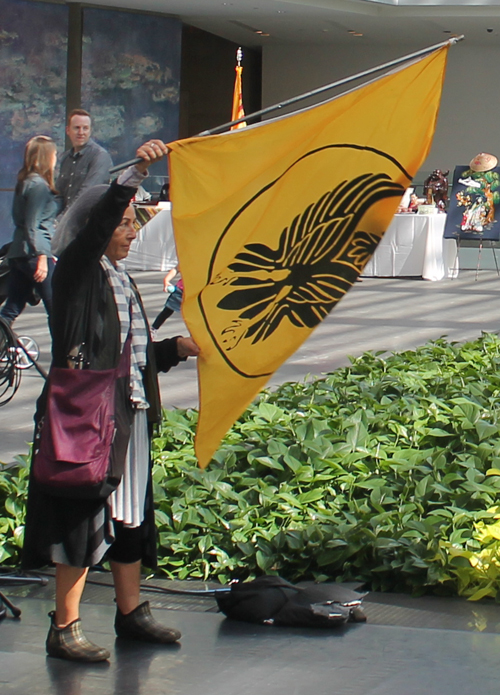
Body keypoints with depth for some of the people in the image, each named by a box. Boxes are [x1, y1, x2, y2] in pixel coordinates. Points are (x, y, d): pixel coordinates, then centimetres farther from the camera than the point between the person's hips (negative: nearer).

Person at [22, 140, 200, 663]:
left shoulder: (121, 278, 17)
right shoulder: (76, 272, -8)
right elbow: (94, 226, -27)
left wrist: (178, 348, 7)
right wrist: (134, 173, -33)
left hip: (128, 415, 9)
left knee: (129, 514, 15)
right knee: (84, 517, -6)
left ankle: (130, 613, 27)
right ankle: (64, 630, 0)